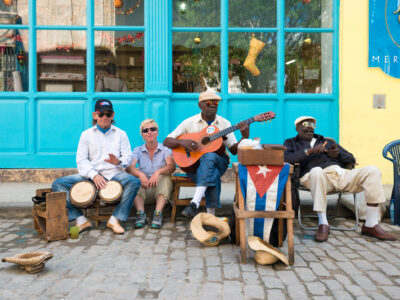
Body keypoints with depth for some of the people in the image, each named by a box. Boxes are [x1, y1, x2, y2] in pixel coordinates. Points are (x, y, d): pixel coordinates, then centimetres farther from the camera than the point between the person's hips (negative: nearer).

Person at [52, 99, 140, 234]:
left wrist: (119, 162, -21)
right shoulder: (86, 134, 12)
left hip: (114, 173, -1)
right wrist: (94, 175, -16)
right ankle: (81, 219, -16)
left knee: (134, 182, -32)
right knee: (58, 184, -17)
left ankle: (115, 219, -21)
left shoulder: (120, 134, 13)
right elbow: (81, 159, 2)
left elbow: (128, 157, 4)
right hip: (90, 174, 1)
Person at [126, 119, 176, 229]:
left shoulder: (165, 149, 1)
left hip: (160, 187, -1)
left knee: (165, 176, -31)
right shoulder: (138, 150, 6)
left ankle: (158, 214, -39)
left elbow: (172, 166, -18)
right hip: (144, 188, 1)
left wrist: (158, 172, -39)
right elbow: (129, 167, -12)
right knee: (134, 179, -27)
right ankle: (140, 213, -36)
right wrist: (141, 174, -35)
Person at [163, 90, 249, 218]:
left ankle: (194, 204, -44)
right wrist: (182, 142, -19)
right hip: (193, 164, 0)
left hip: (218, 162, 1)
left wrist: (245, 137, -17)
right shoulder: (189, 122, 4)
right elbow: (166, 142, 1)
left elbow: (234, 150, 2)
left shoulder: (224, 123, 7)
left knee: (209, 156, -37)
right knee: (213, 175, -36)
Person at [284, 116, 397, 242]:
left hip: (340, 174, 5)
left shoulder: (327, 141, 33)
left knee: (372, 170, -18)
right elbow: (286, 158, -2)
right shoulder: (291, 143, 22)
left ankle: (371, 225, -17)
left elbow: (351, 159, 29)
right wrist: (309, 151, -9)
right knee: (317, 171, -41)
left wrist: (338, 154, 6)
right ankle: (323, 224, -32)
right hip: (313, 177, -4)